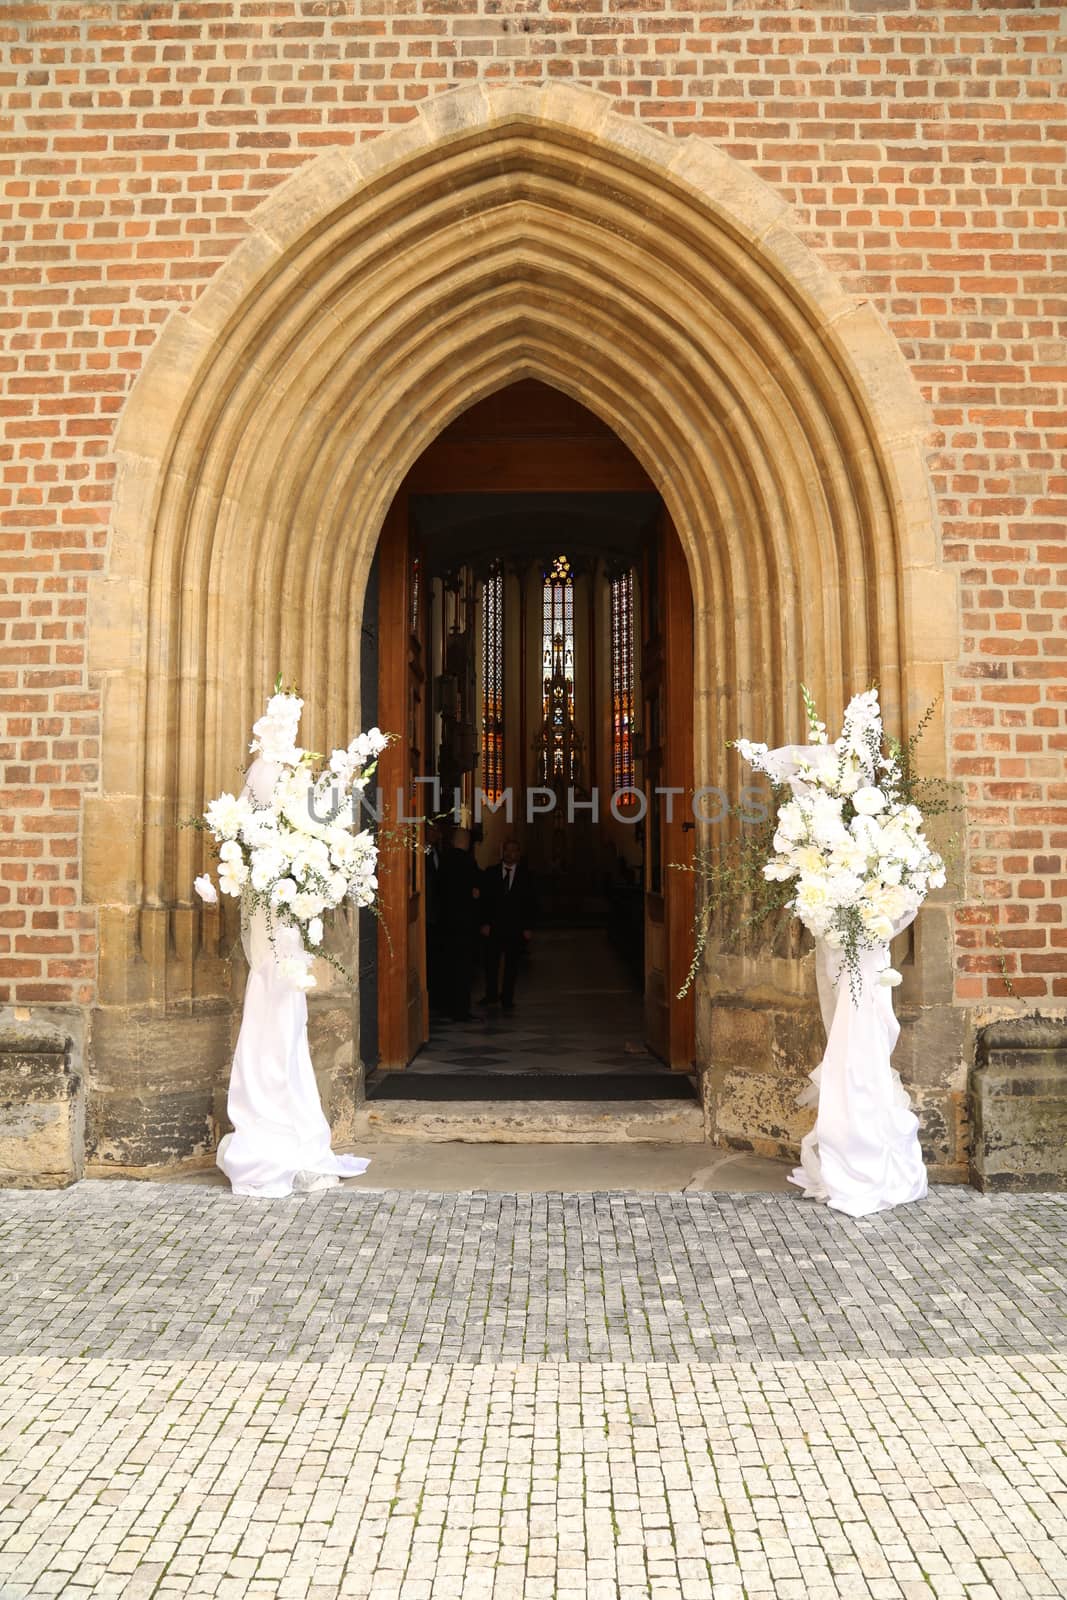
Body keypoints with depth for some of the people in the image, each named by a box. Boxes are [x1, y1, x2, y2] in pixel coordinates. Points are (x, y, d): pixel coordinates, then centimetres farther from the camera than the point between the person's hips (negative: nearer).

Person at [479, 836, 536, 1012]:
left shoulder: (525, 875, 3)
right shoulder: (490, 873, 4)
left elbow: (530, 903, 2)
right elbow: (485, 900, 2)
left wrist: (528, 928, -4)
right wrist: (485, 923, -6)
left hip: (516, 928, 0)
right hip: (493, 927, 1)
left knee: (512, 965, 5)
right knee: (491, 964, 6)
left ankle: (507, 998, 15)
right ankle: (491, 995, 23)